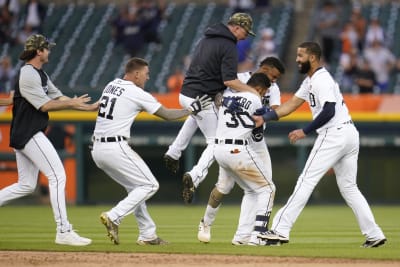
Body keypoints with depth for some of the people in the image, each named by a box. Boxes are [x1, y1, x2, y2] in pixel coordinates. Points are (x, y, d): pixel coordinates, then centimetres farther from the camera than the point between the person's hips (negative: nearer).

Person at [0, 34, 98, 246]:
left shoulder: (40, 75, 17)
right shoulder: (28, 75, -14)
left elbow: (58, 97, 18)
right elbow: (45, 105, -17)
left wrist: (89, 108, 11)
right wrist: (72, 104, -8)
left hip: (23, 136, 11)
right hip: (29, 134, -11)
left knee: (26, 186, 13)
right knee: (57, 175, -12)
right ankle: (63, 232, -13)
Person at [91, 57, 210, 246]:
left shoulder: (111, 86, 13)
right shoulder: (137, 94, -8)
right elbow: (167, 115, -1)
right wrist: (191, 109, 13)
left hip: (97, 150, 9)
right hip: (115, 148, -9)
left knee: (136, 187, 18)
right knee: (149, 185, -1)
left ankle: (147, 235, 16)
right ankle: (113, 217, -14)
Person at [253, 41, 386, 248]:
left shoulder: (321, 80, -12)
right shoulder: (310, 80, 20)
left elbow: (329, 111, -21)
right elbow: (292, 104, 17)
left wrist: (305, 131, -17)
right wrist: (264, 117, 8)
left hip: (334, 134, -10)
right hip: (350, 135, 10)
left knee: (307, 181, -9)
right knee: (349, 188, 13)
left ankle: (280, 230, -12)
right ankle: (374, 235, 9)